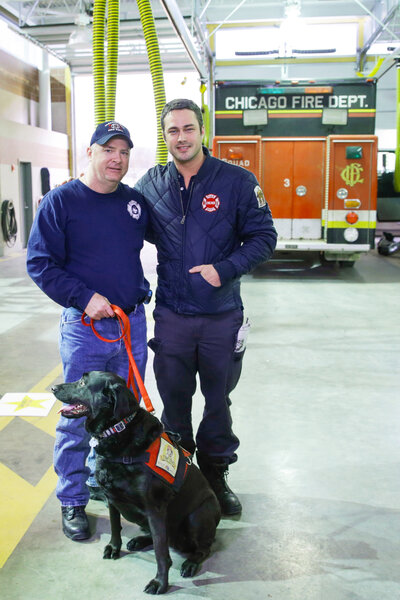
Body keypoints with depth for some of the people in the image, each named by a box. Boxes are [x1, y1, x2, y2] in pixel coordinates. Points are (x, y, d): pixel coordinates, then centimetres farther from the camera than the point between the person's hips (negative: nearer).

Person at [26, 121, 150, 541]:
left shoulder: (136, 202, 7)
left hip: (133, 322, 5)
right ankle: (72, 501, 22)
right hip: (84, 329, -5)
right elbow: (40, 264, -7)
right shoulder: (59, 202, -6)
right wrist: (85, 297, -18)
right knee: (78, 419, 4)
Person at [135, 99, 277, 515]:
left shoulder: (237, 181, -6)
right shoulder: (151, 184, 2)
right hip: (171, 316, 2)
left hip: (222, 315, -1)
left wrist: (224, 269, -17)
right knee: (174, 401, 14)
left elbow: (263, 238, -5)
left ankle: (215, 476, 33)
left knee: (218, 401, 14)